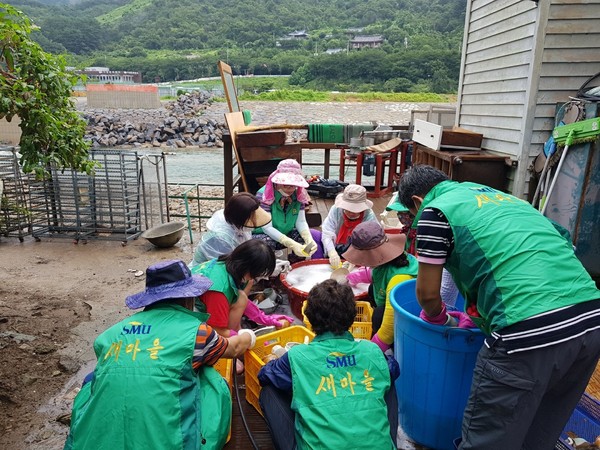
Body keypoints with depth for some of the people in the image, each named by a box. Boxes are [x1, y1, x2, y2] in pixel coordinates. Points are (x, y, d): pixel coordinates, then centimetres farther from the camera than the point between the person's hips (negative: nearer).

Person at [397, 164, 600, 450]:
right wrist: (474, 317, 40)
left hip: (530, 333, -8)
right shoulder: (497, 196, 26)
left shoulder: (434, 211, 3)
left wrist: (436, 319, 29)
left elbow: (428, 293, 6)